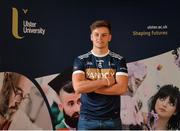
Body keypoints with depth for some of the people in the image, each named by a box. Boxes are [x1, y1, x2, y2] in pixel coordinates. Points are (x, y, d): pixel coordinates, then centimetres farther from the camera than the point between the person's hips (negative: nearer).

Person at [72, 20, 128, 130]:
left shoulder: (119, 60, 2)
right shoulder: (81, 60, 3)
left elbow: (122, 88, -11)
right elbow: (78, 87, -12)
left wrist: (89, 86, -10)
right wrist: (105, 81, -11)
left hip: (112, 119, 0)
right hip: (87, 119, 0)